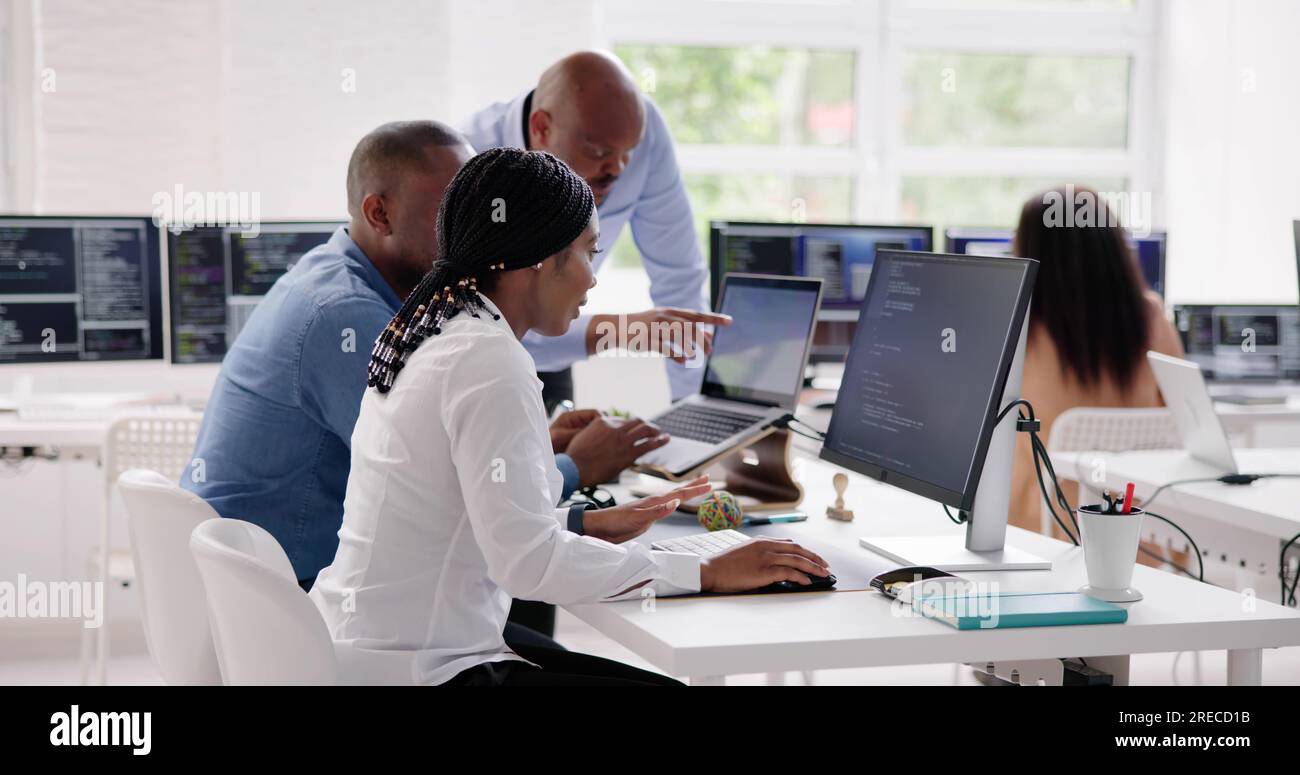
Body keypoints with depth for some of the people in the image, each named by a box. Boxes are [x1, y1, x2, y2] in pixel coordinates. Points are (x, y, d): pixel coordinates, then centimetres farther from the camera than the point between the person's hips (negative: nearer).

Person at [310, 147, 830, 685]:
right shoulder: (489, 361, -18)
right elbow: (528, 560, -24)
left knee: (649, 675, 13)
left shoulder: (436, 336, 11)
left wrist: (585, 524, 15)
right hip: (424, 671, -9)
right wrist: (706, 574, -19)